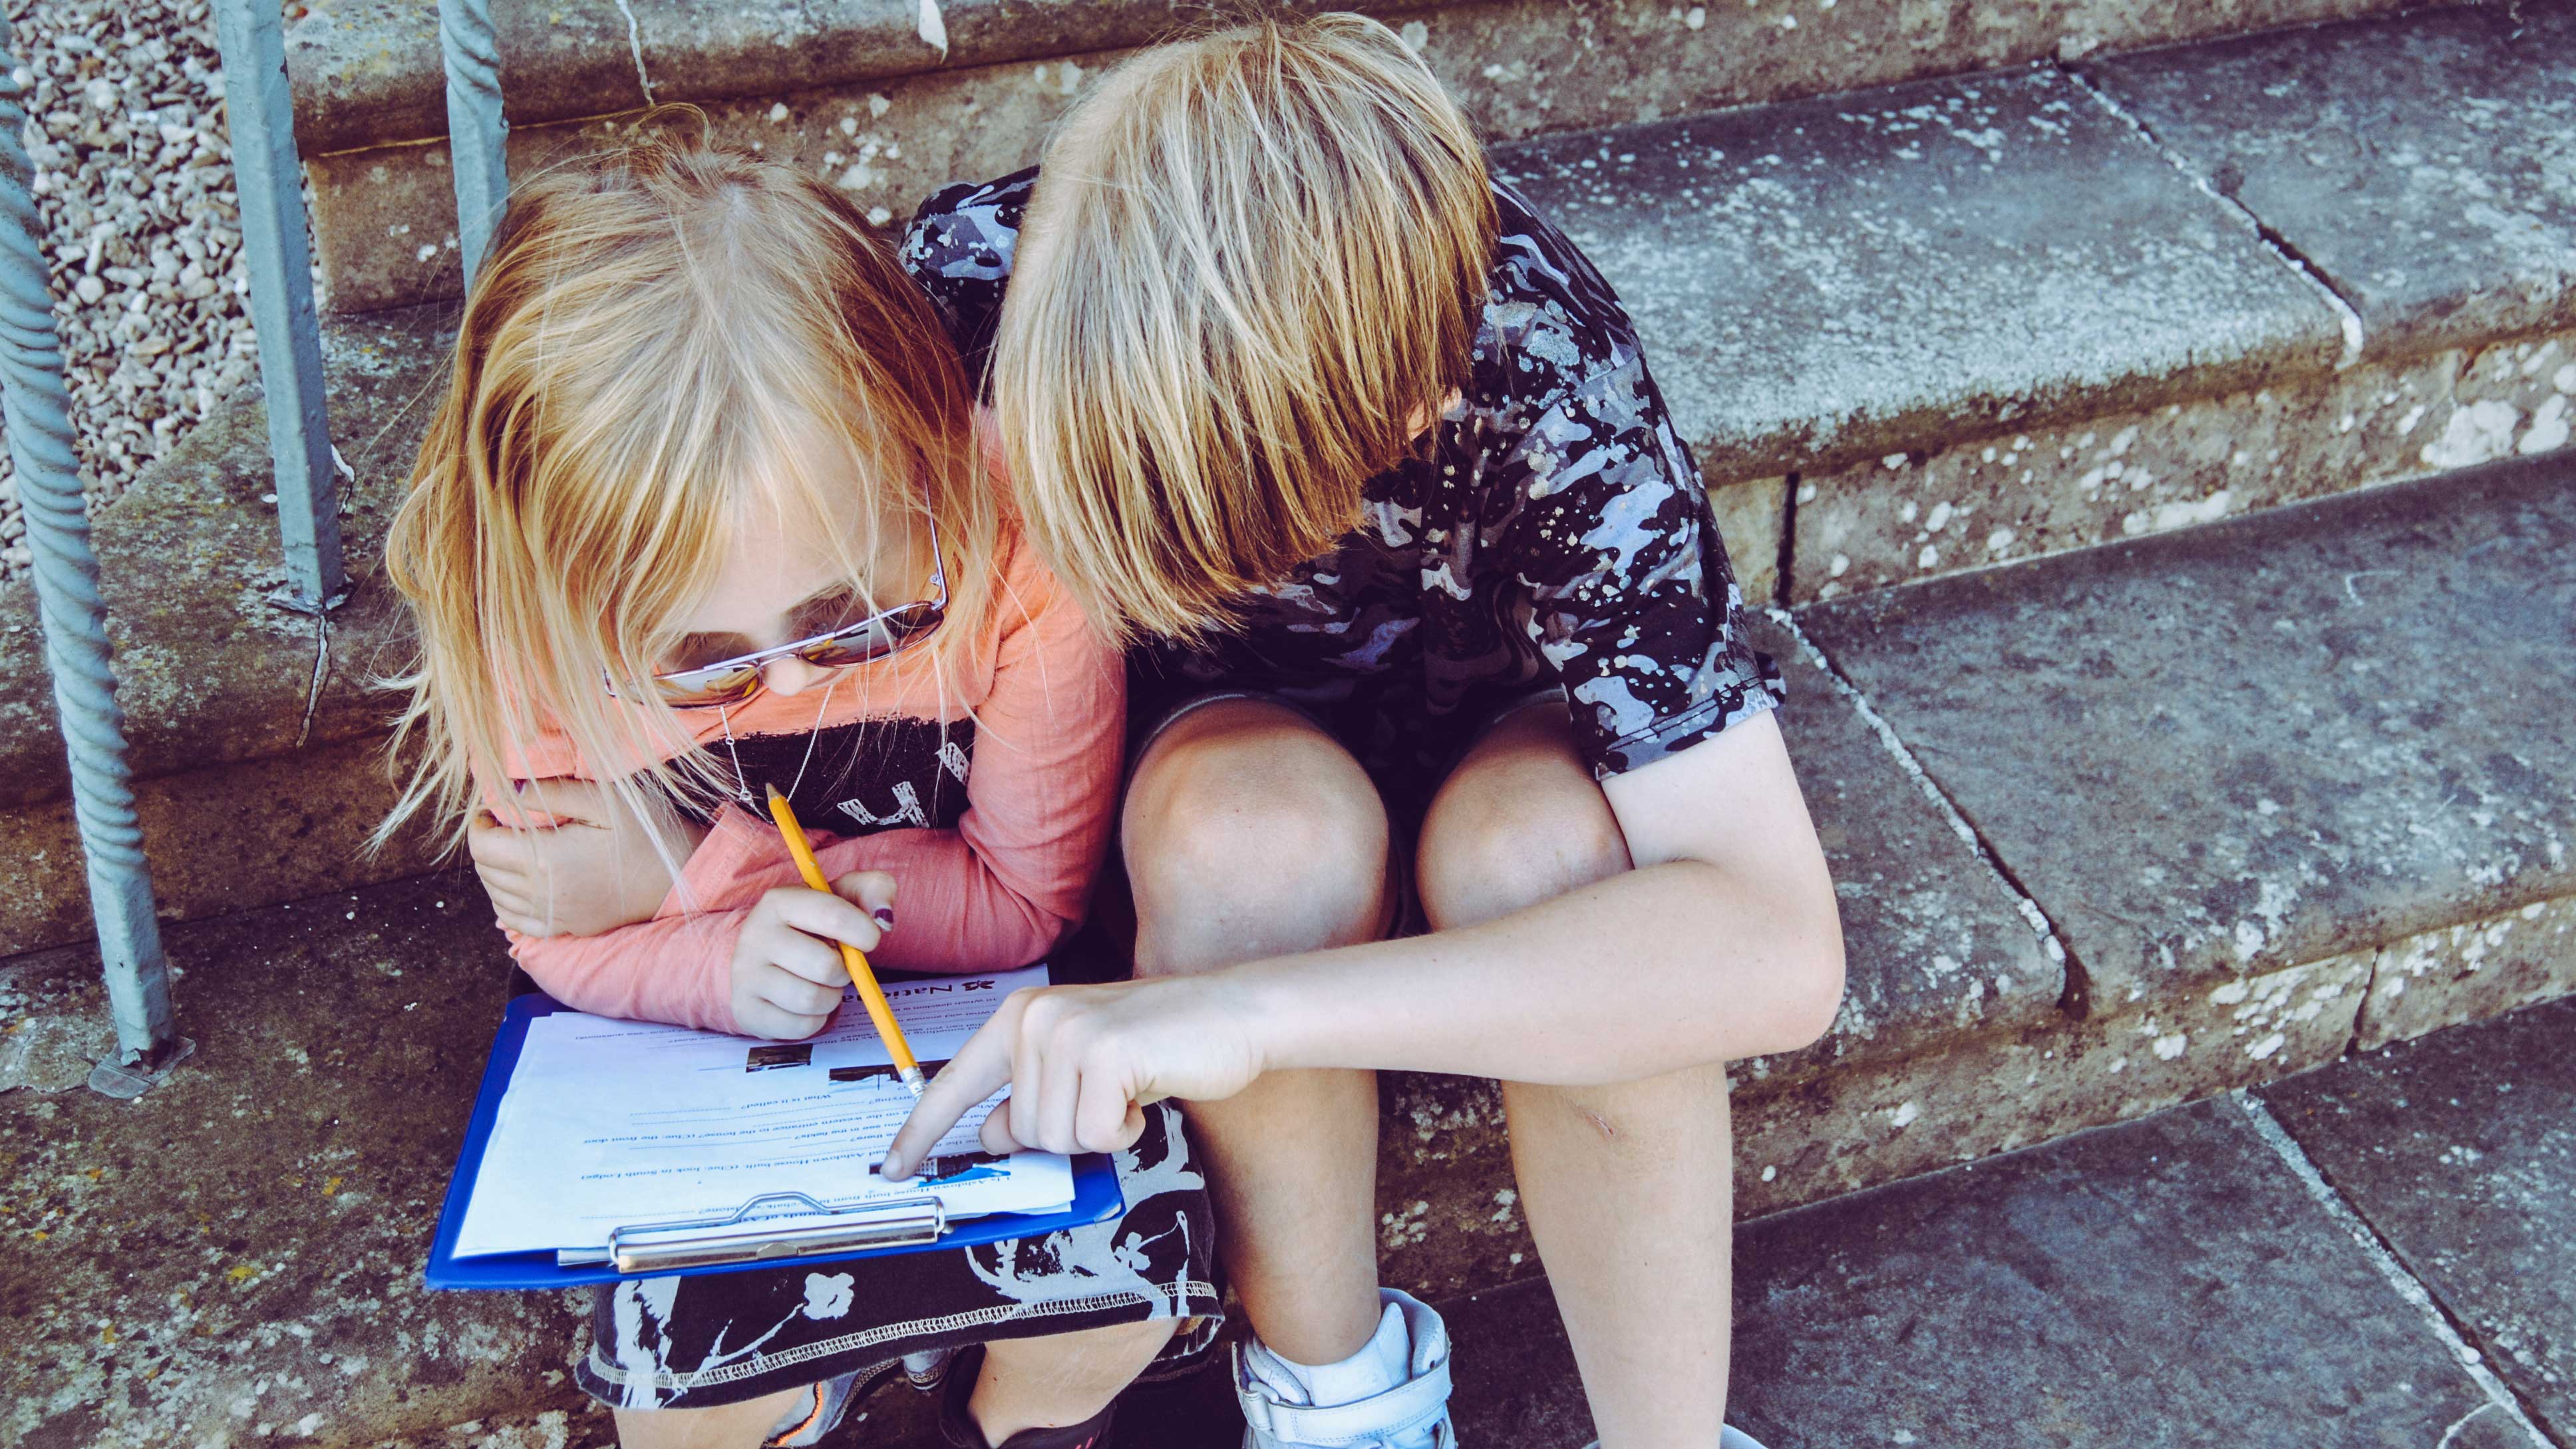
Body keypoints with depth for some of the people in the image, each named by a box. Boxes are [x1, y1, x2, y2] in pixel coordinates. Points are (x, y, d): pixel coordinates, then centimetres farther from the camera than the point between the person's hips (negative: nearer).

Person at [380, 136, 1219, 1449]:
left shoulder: (1015, 549, -28)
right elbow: (566, 946, -7)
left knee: (1131, 1289, -22)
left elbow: (1026, 905, -14)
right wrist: (732, 962, -32)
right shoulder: (527, 624, -23)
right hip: (713, 1047, 1)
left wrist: (698, 868, -24)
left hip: (983, 1031, 0)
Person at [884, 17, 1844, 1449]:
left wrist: (1247, 1009, -50)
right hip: (1218, 735, 2)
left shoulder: (1538, 374, -35)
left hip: (1492, 725, -1)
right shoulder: (977, 275, -29)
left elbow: (1777, 949, -41)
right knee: (1264, 826, -35)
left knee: (1540, 846, -36)